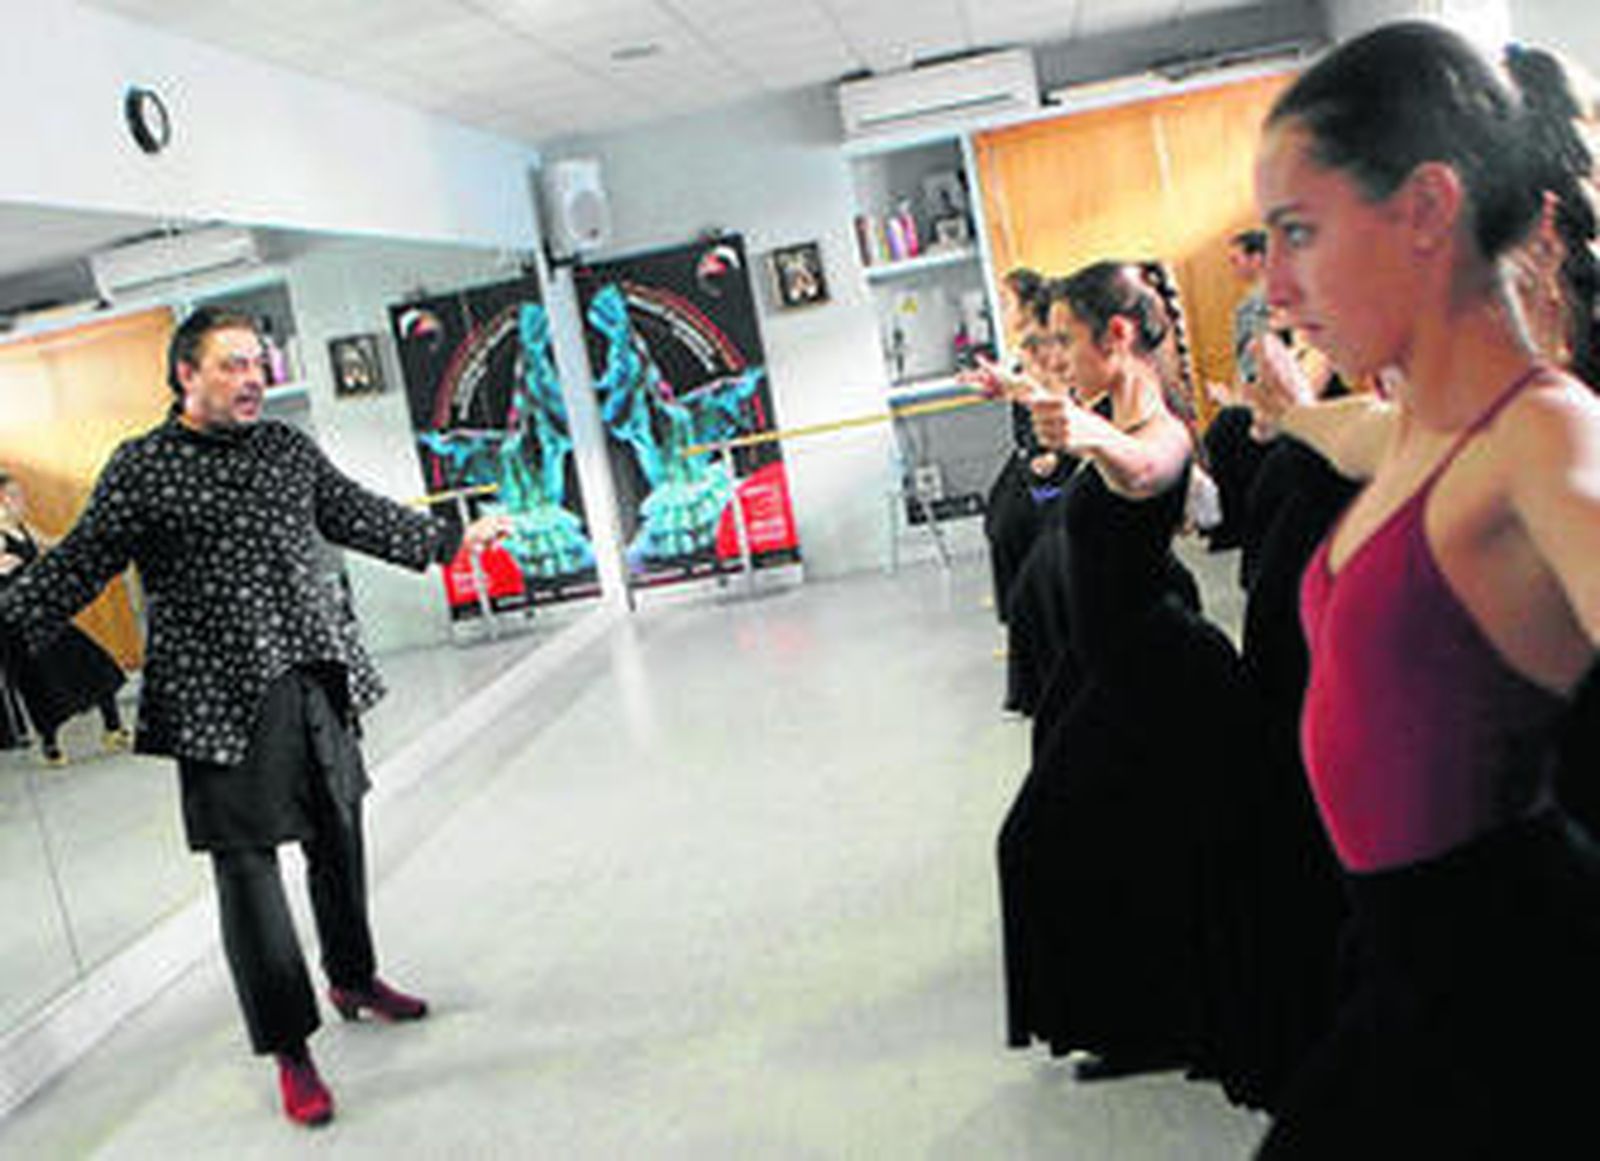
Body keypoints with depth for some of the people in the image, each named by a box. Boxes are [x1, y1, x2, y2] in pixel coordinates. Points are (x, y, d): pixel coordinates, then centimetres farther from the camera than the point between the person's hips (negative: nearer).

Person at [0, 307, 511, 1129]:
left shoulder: (290, 448, 10)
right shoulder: (140, 468, -3)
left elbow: (359, 517, 22)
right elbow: (79, 565, -4)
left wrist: (451, 539, 29)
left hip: (317, 683, 5)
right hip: (221, 700, -5)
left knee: (338, 836, 17)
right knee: (246, 866, -1)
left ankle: (352, 979, 40)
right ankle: (289, 1051, 10)